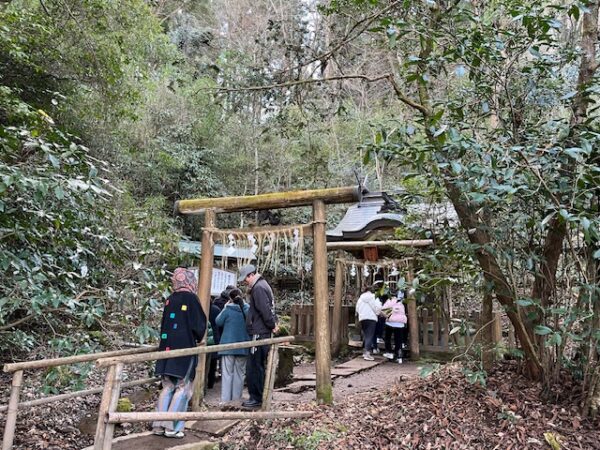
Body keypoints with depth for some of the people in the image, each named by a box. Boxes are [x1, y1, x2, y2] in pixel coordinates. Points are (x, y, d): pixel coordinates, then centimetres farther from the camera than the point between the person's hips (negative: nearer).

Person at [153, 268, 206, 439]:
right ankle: (172, 427, 0)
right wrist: (198, 338, 11)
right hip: (185, 348, -6)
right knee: (183, 387, 2)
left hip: (167, 348, 6)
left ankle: (159, 424, 11)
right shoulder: (191, 298, -8)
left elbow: (164, 324, 15)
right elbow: (199, 324, -8)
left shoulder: (169, 300, 9)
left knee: (168, 387, 13)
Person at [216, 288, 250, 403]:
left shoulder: (228, 309, -11)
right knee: (239, 372, 12)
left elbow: (218, 322, -1)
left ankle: (225, 399, 2)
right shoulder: (247, 309, -3)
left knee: (227, 373, 3)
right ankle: (236, 397, 15)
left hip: (228, 345, -3)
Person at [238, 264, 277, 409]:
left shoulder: (258, 288, -14)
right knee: (259, 366, 16)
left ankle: (256, 398, 3)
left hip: (259, 333, -10)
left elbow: (264, 310, -21)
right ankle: (261, 396, 23)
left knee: (253, 367, -3)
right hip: (264, 333, 10)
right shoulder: (263, 285, 18)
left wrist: (272, 325, -11)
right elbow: (269, 309, 21)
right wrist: (273, 323, 11)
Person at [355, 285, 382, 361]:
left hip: (362, 318, 7)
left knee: (365, 335, 18)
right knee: (370, 336, -10)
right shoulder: (370, 296, -2)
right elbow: (376, 308, -6)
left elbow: (357, 309, 17)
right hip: (370, 318, -7)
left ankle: (364, 352, 21)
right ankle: (367, 354, -19)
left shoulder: (360, 298, 20)